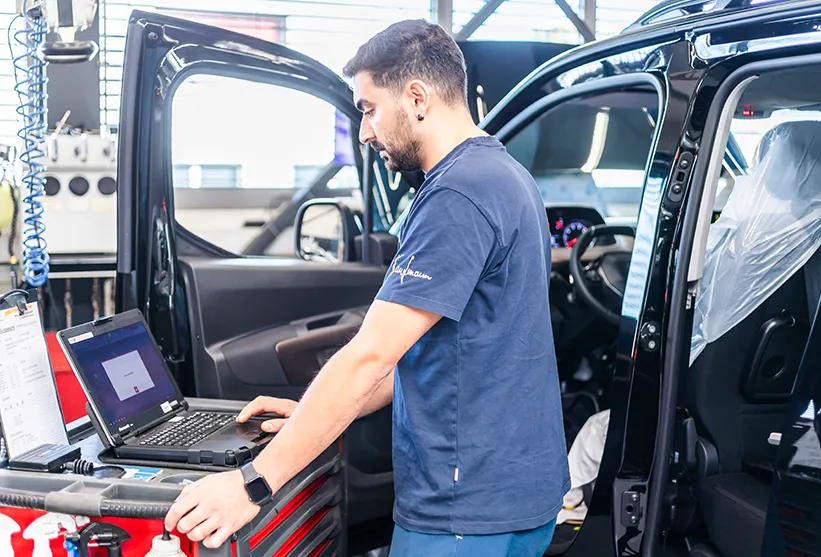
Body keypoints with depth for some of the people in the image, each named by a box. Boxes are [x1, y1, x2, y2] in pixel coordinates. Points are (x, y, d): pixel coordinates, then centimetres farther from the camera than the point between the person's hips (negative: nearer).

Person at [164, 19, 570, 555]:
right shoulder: (503, 174, 12)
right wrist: (317, 417, 11)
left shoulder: (457, 196, -21)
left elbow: (371, 356, -25)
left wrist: (253, 484, -21)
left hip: (469, 511, -9)